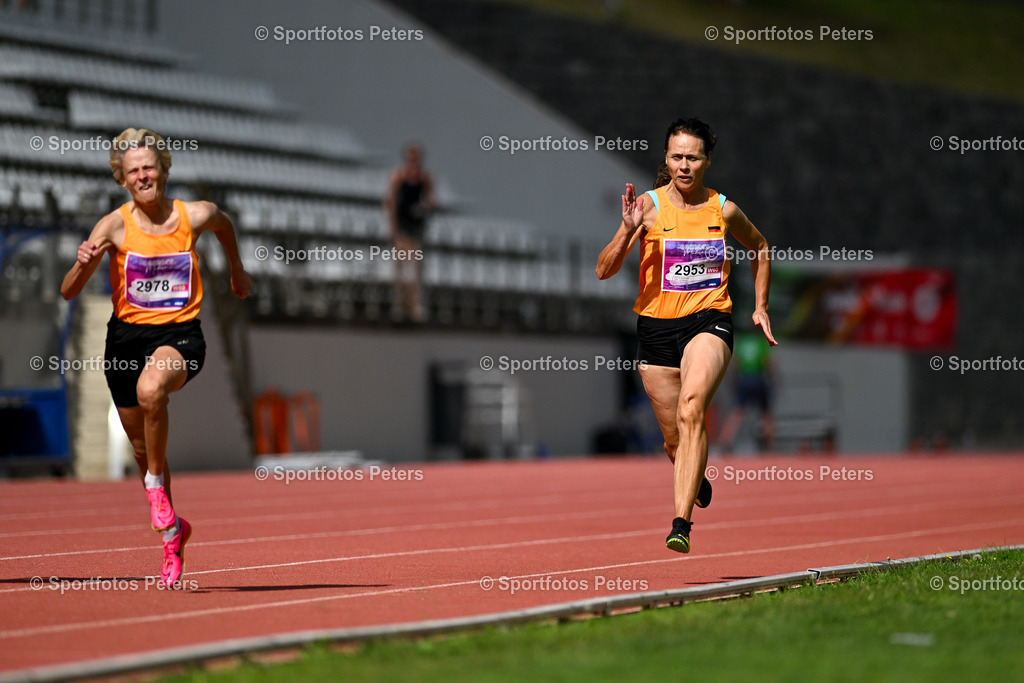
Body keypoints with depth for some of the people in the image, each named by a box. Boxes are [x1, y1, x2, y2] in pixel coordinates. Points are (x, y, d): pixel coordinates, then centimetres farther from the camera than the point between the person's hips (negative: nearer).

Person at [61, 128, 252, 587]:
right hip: (127, 334, 2)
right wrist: (84, 263, -33)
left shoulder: (194, 216, -6)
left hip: (181, 334, -2)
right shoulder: (115, 226, -9)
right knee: (142, 447, 12)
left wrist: (237, 273, 31)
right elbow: (68, 292, -13)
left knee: (150, 389, -36)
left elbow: (224, 226, 21)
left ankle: (155, 484, -13)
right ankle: (171, 534, 35)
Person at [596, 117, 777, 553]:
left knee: (691, 410, -28)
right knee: (674, 438, 10)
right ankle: (696, 481, 47)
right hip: (656, 326, 1)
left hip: (709, 321, -1)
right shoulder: (649, 206, -4)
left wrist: (761, 307, 17)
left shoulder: (723, 210, 2)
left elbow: (759, 249, 24)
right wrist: (628, 232, -25)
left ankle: (681, 523, -34)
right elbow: (604, 270, -9)